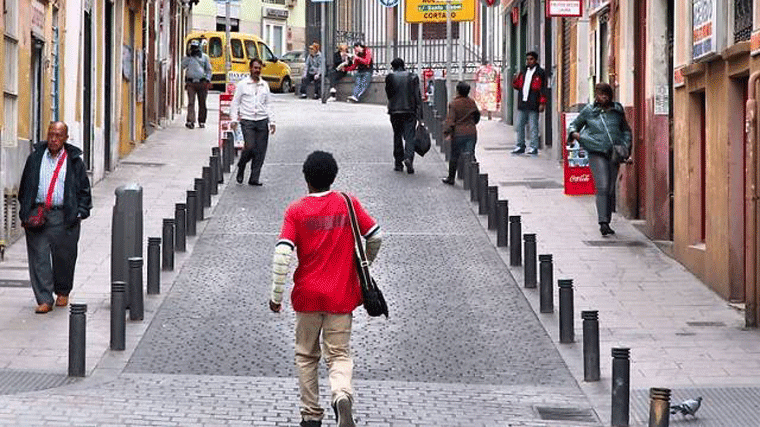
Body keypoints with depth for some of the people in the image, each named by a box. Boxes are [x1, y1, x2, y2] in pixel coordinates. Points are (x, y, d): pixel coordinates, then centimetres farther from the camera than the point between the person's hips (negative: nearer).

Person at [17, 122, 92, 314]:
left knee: (64, 257, 6)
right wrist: (25, 212, 10)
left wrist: (79, 213, -1)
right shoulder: (35, 158, 9)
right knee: (39, 257, -5)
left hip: (63, 217, -1)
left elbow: (84, 190, 9)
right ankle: (44, 300, -2)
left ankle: (62, 292, 29)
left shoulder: (74, 161, 5)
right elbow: (25, 187, 15)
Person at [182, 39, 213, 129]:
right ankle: (190, 121, -18)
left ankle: (201, 121, 16)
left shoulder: (204, 57, 10)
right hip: (191, 83, -1)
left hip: (202, 82, 1)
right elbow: (183, 66, -3)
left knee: (202, 103, 6)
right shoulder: (188, 57, 11)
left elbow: (208, 69, 12)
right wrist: (188, 56, -8)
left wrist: (208, 80, 0)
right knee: (191, 102, -11)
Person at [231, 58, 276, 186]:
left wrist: (272, 121, 9)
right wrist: (234, 119, -6)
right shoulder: (242, 84, 4)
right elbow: (235, 103, 4)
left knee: (261, 151, -1)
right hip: (247, 121, -3)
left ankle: (254, 178, 5)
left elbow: (268, 104, 16)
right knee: (250, 147, -16)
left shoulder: (264, 85, 13)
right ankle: (241, 168, 12)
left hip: (262, 121, 3)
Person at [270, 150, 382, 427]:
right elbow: (376, 236, 5)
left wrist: (276, 295, -7)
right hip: (341, 295, 1)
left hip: (307, 295, -1)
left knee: (306, 355, 16)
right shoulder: (348, 204, 0)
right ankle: (342, 394, -26)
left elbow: (282, 253, -13)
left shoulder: (296, 210, -5)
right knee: (339, 355, 4)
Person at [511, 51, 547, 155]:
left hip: (533, 104, -6)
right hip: (522, 104, 6)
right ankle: (520, 146, 16)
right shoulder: (523, 73, 18)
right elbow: (516, 85, 24)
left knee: (533, 127, -4)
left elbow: (543, 88, -5)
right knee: (519, 126, 8)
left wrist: (542, 103, -12)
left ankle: (534, 148, 0)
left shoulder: (540, 73, 0)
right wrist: (515, 82, -1)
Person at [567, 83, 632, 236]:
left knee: (611, 189, 5)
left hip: (614, 154, 3)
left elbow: (626, 130, 24)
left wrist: (626, 146, 9)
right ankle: (603, 222, -18)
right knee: (602, 187, -16)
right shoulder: (588, 111, 6)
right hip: (596, 153, -3)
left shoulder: (617, 111, 12)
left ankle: (607, 222, 17)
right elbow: (574, 125, 18)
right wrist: (574, 133, -5)